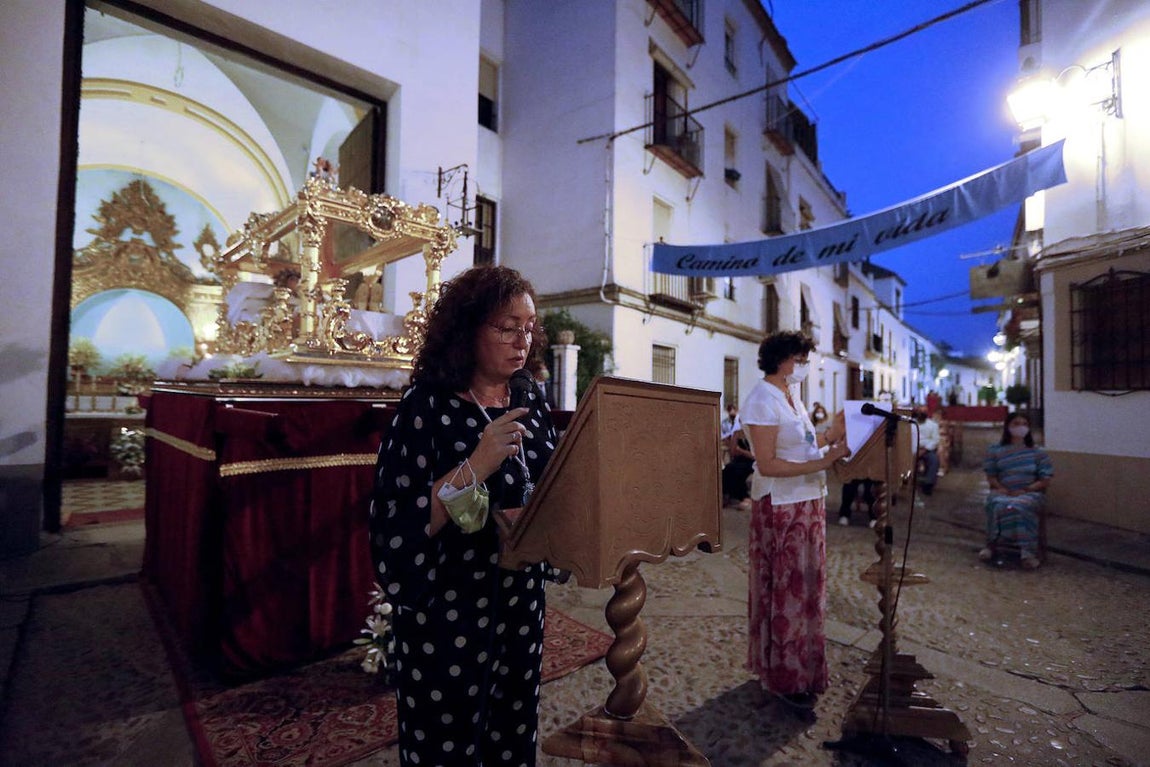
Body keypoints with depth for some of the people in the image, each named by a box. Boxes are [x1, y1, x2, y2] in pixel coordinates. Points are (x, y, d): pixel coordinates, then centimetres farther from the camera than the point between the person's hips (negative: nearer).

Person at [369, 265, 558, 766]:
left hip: (520, 600, 5)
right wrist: (476, 466, -32)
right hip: (448, 610, -5)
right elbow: (399, 523, -22)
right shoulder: (428, 405, -16)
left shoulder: (530, 403, 0)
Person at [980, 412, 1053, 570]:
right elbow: (991, 476, 9)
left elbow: (1045, 481, 5)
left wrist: (1025, 490, -11)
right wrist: (1002, 489, -11)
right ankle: (992, 544, -27)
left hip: (1030, 493, -1)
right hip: (1002, 493, 1)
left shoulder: (1038, 453, 10)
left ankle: (1028, 551, -34)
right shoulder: (995, 451, 11)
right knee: (998, 505, -35)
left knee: (1021, 506, -37)